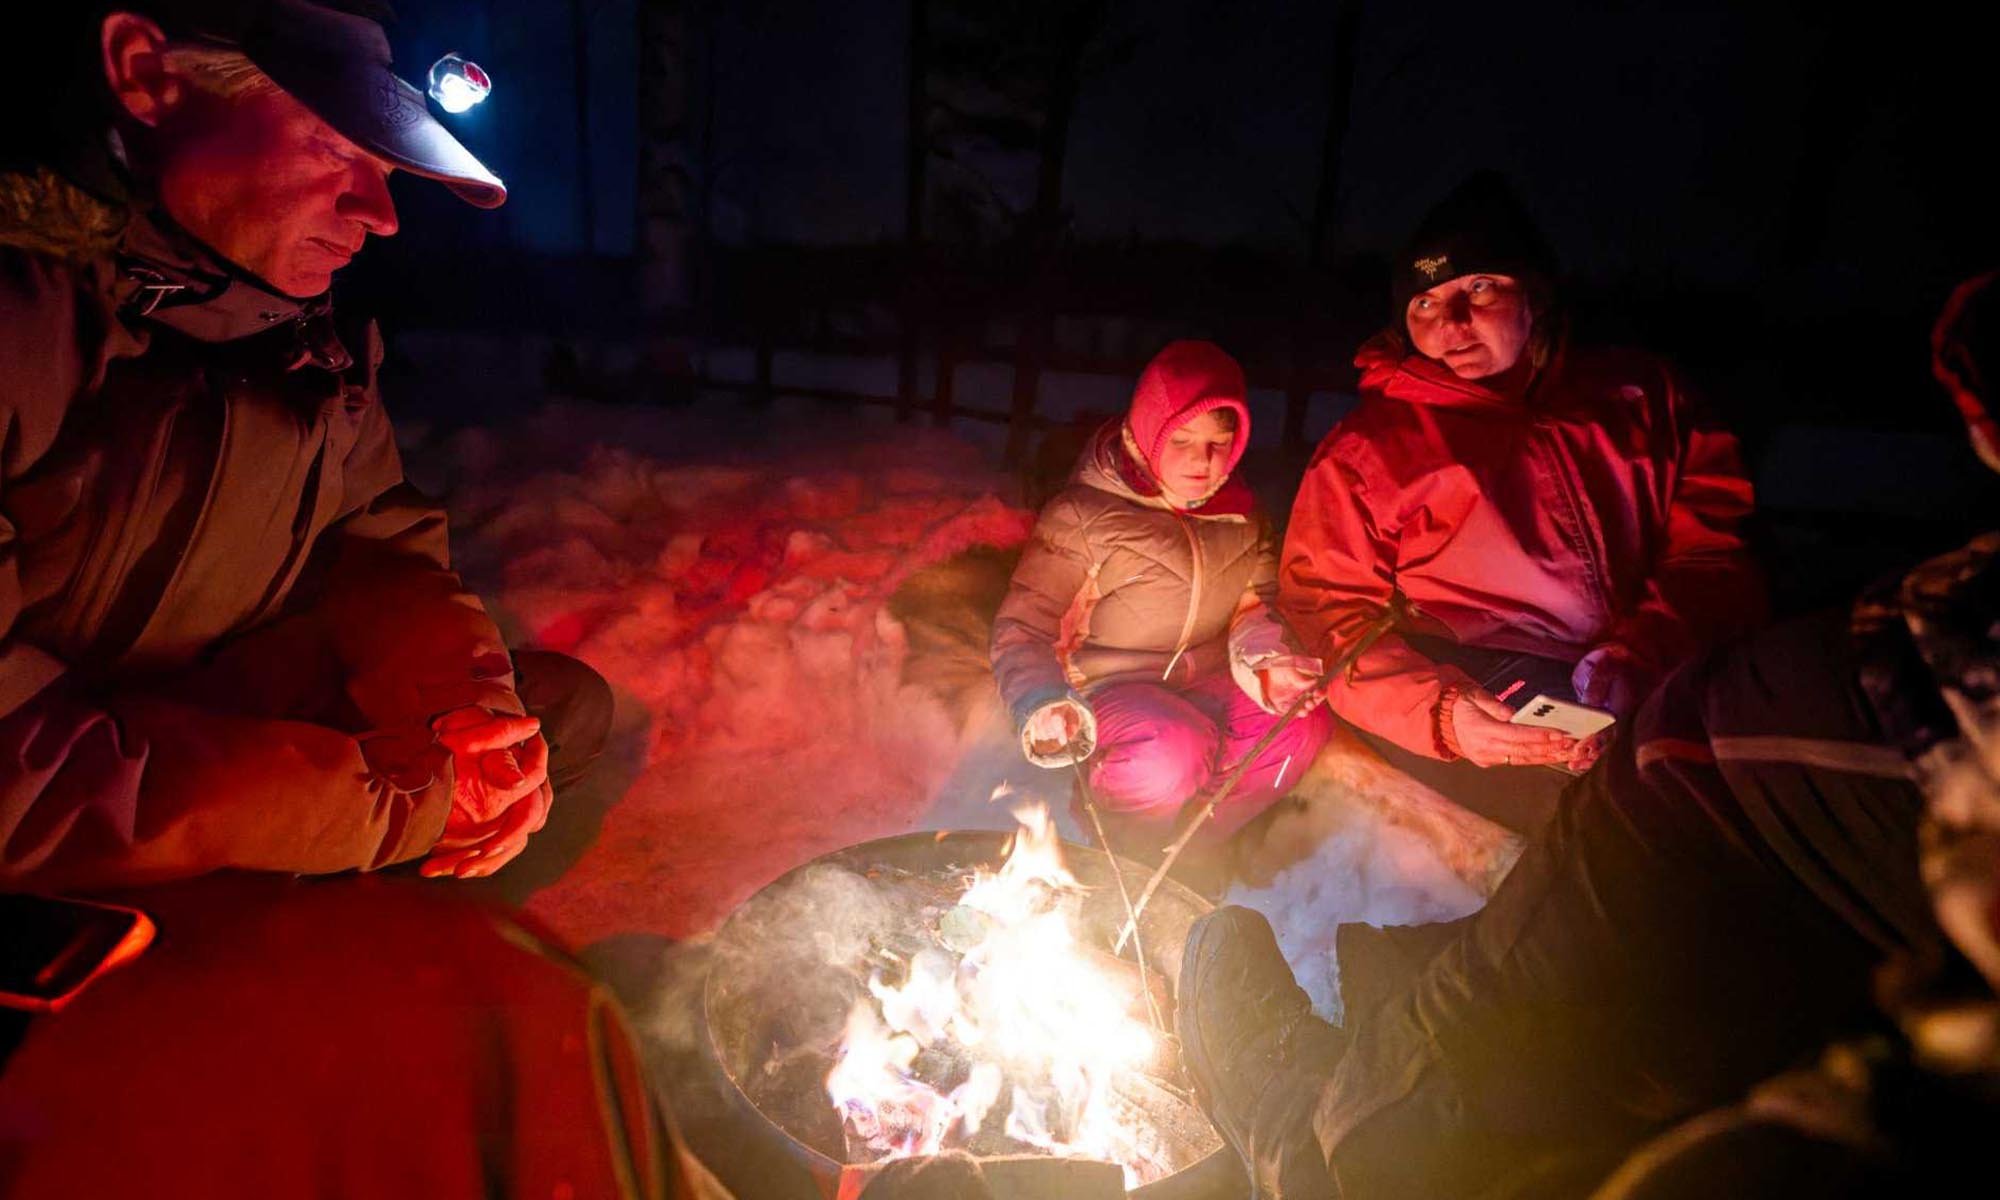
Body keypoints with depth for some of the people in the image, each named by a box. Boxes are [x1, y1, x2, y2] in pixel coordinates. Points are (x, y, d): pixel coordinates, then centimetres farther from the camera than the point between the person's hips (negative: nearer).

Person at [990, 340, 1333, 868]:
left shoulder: (1241, 516, 6)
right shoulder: (1083, 514, -11)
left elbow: (1258, 604, 6)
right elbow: (1021, 630, -11)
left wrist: (1268, 661, -20)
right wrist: (1042, 707, -31)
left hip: (1204, 684, 5)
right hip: (1108, 687, -5)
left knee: (1303, 724, -23)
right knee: (1175, 755, -36)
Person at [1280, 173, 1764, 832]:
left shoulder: (1635, 391, 19)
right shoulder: (1368, 446, 12)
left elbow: (1714, 543, 10)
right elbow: (1325, 608, 4)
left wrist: (1645, 650, -12)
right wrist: (1440, 711, -16)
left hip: (1657, 677, 4)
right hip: (1473, 679, -3)